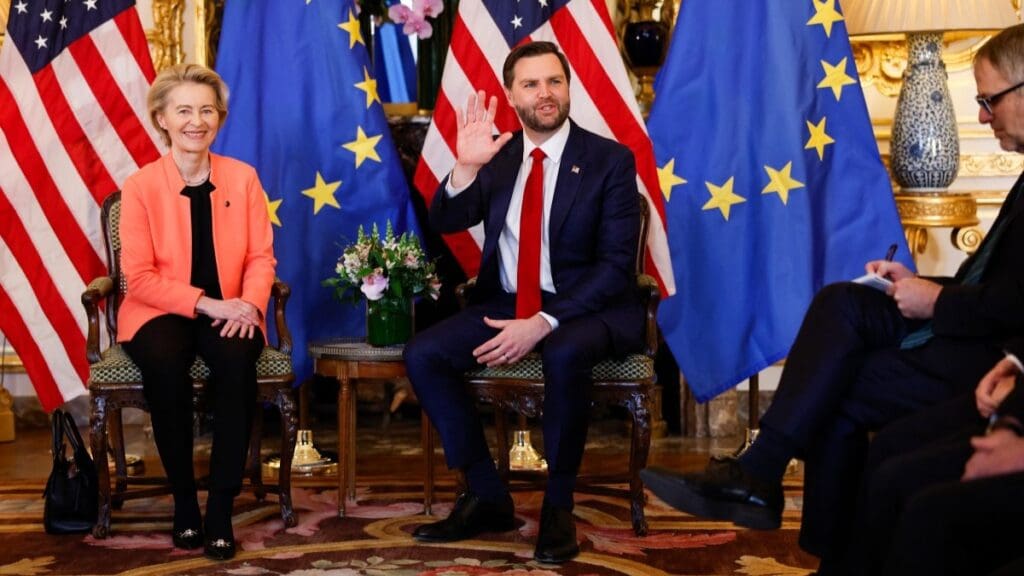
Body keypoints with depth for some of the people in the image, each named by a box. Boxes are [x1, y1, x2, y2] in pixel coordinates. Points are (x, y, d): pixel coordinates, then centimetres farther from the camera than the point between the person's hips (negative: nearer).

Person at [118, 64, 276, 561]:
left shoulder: (243, 177, 5)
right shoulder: (140, 185, -3)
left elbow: (261, 257, 4)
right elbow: (140, 278, -8)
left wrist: (249, 304, -17)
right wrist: (207, 303, -20)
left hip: (229, 312, 1)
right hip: (161, 312, -1)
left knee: (237, 359, -34)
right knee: (164, 365, -35)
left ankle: (221, 506, -22)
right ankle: (183, 498, -13)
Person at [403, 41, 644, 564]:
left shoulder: (611, 159, -5)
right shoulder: (499, 156, 7)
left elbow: (616, 266, -12)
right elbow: (446, 223, -3)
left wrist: (544, 322, -23)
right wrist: (466, 167, -24)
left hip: (586, 306, -5)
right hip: (506, 303, 5)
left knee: (565, 354, -38)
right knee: (423, 355, -17)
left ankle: (558, 506, -18)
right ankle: (487, 497, -6)